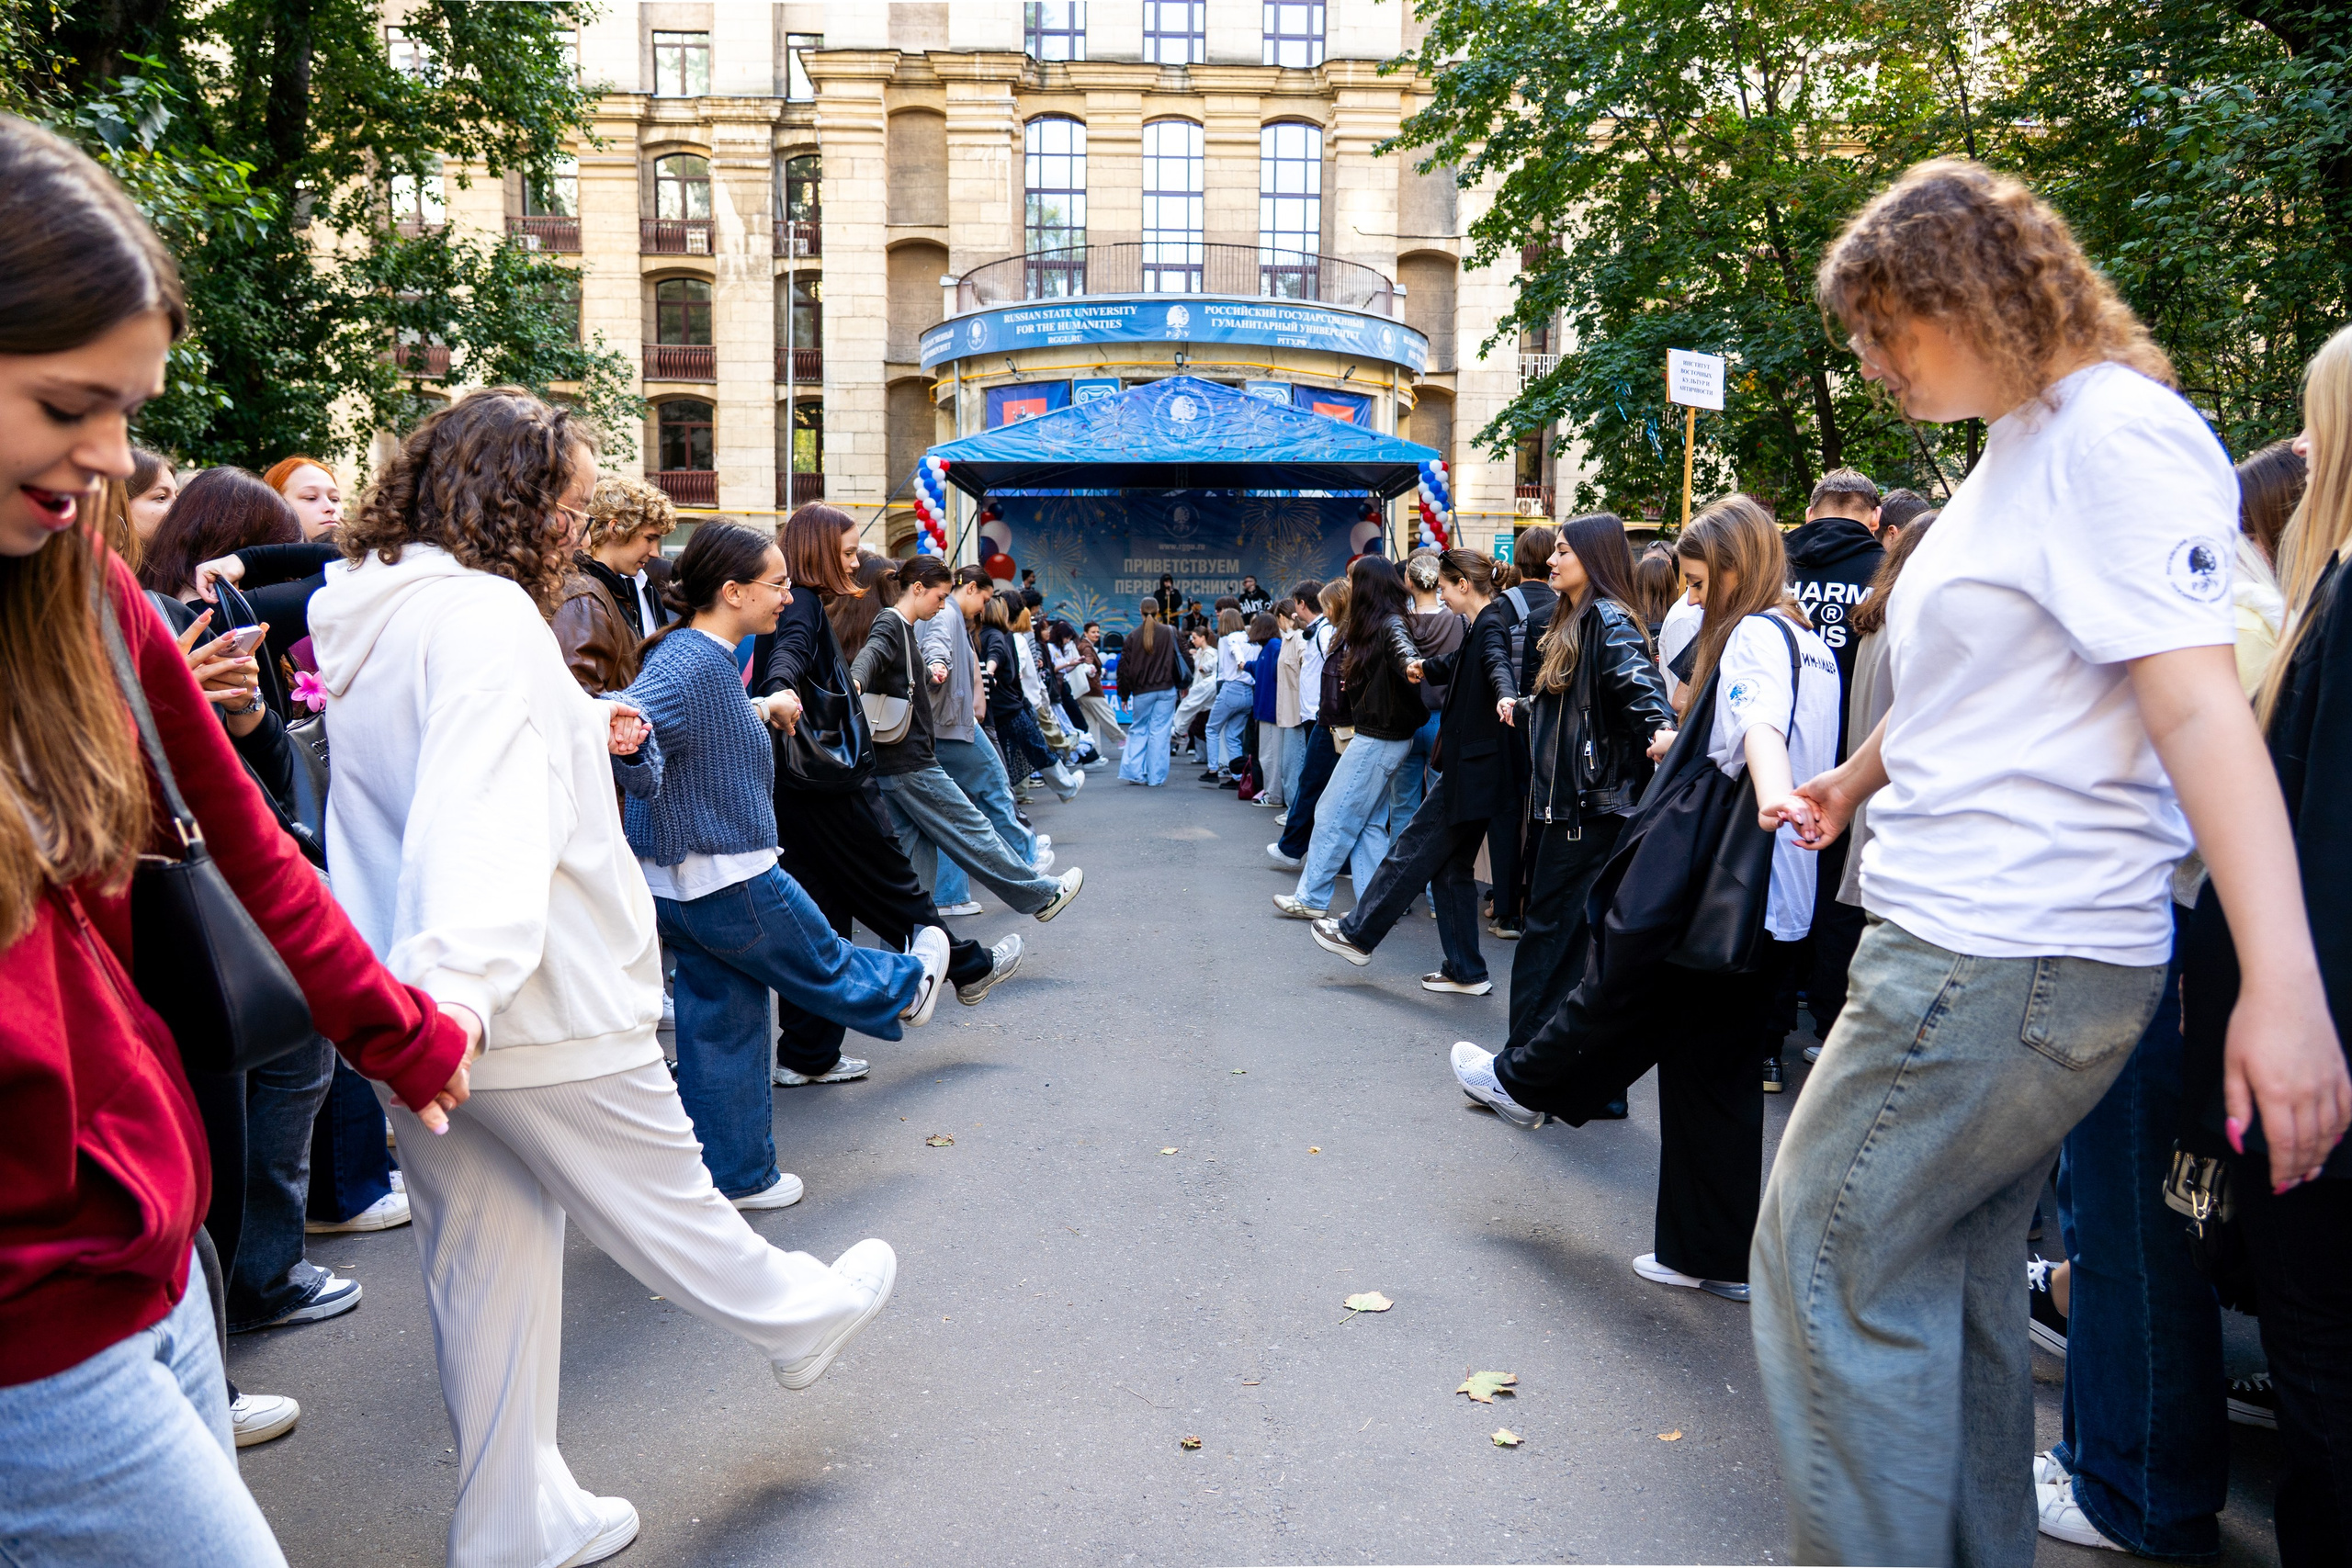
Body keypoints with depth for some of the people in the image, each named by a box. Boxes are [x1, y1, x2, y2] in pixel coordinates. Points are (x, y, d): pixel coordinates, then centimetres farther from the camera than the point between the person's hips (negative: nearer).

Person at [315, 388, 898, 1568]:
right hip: (542, 1019, -9)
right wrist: (460, 979, -40)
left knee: (484, 1270, 16)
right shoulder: (486, 615, -18)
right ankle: (795, 1319, 41)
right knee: (665, 1204, 15)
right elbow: (484, 810, -32)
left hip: (422, 1021, 9)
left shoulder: (361, 618, 12)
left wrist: (584, 735, 29)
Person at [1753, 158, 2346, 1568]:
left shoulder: (2115, 433, -13)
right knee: (1954, 1268, 17)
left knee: (1831, 1264, -5)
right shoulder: (2019, 447, 17)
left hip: (2006, 963, -10)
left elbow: (2200, 707, -22)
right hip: (1966, 940, 10)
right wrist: (1852, 784, 39)